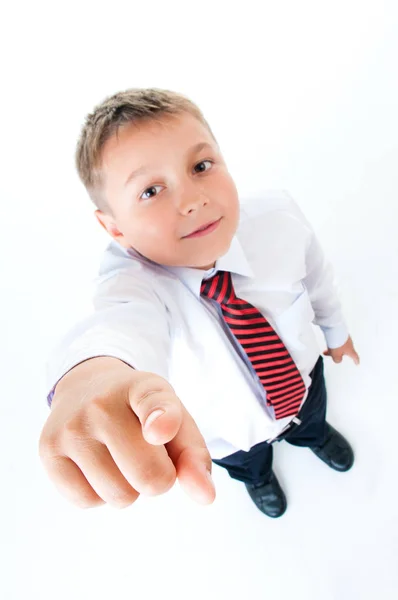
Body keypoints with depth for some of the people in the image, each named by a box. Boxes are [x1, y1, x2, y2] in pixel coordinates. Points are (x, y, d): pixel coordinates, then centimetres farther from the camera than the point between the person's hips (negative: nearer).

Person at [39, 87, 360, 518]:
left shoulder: (278, 216, -31)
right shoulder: (134, 277, -41)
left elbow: (316, 277, -11)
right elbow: (123, 319, -65)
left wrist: (335, 330, 9)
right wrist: (94, 374, -90)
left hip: (303, 377, 2)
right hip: (230, 434, -1)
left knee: (311, 420, 39)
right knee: (247, 463, 35)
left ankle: (313, 435, 80)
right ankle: (259, 476, 77)